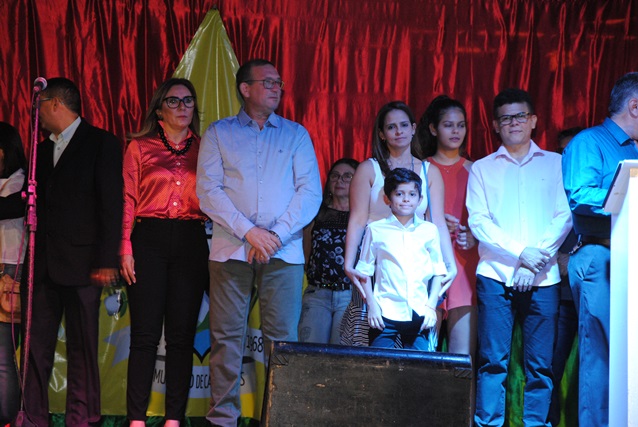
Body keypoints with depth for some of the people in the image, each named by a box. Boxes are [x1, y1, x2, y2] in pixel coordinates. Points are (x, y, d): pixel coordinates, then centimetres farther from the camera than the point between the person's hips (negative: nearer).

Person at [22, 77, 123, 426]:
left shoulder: (101, 143, 0)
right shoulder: (42, 150, 20)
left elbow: (111, 204, -7)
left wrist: (106, 261, -12)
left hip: (80, 263, -6)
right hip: (41, 264, 6)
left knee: (82, 348, 0)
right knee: (35, 346, 3)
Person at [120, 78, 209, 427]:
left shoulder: (203, 149, 13)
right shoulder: (139, 147, 8)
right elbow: (128, 200, 4)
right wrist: (126, 248, -5)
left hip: (191, 241, 2)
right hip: (149, 239, -2)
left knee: (182, 334, 2)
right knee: (145, 333, -4)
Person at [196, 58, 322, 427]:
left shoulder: (296, 134, 12)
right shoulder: (219, 133, 10)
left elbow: (311, 191, 3)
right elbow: (209, 191, 0)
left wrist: (276, 235, -9)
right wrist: (249, 231, -11)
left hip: (284, 251, 0)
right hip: (231, 248, 0)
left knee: (283, 338, -2)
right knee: (227, 337, 0)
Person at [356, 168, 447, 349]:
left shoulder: (429, 230, 8)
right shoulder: (376, 230, 5)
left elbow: (438, 271, 9)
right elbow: (365, 271, 7)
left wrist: (431, 306, 2)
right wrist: (371, 305, -1)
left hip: (419, 314, 1)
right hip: (385, 313, -1)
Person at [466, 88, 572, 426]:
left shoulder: (555, 163, 13)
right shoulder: (482, 168, 13)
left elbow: (564, 217, 4)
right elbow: (478, 221, 2)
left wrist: (539, 256, -10)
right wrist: (520, 253, -10)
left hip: (543, 278, 0)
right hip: (495, 275, 0)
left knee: (540, 364, 0)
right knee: (493, 360, -4)